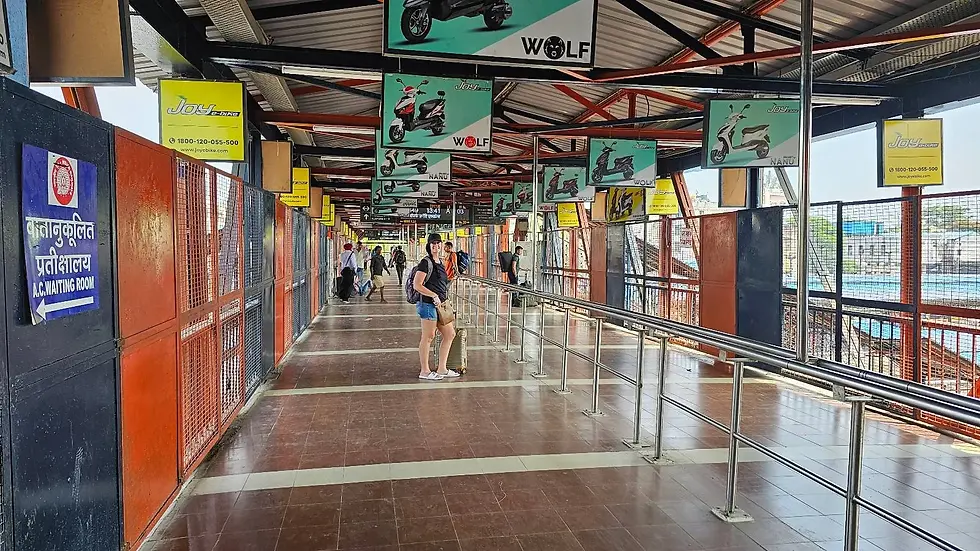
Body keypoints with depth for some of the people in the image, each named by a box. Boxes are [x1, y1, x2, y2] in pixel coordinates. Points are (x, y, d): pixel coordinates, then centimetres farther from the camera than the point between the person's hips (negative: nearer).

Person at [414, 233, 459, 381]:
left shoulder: (440, 262, 15)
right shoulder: (426, 262, -11)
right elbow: (417, 285, -17)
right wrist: (434, 296, -17)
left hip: (439, 304, 9)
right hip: (428, 304, -9)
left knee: (450, 334, 11)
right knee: (428, 337, -2)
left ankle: (441, 369, 19)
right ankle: (425, 372, 9)